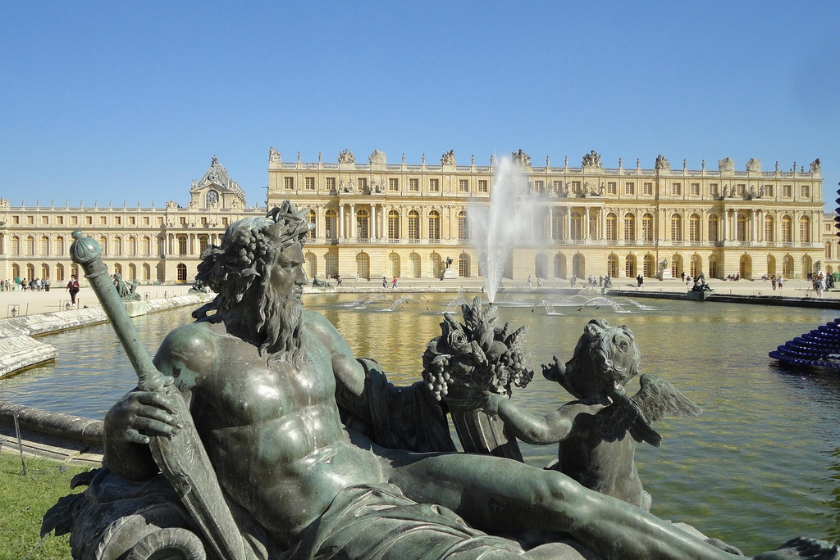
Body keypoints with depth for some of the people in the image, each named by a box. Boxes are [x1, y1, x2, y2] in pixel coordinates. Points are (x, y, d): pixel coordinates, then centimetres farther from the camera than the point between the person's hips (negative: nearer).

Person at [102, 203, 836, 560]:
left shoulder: (316, 332, 6)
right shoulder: (196, 346, -10)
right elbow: (131, 466, -6)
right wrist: (120, 422, -30)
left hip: (385, 474, 6)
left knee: (553, 491, -9)